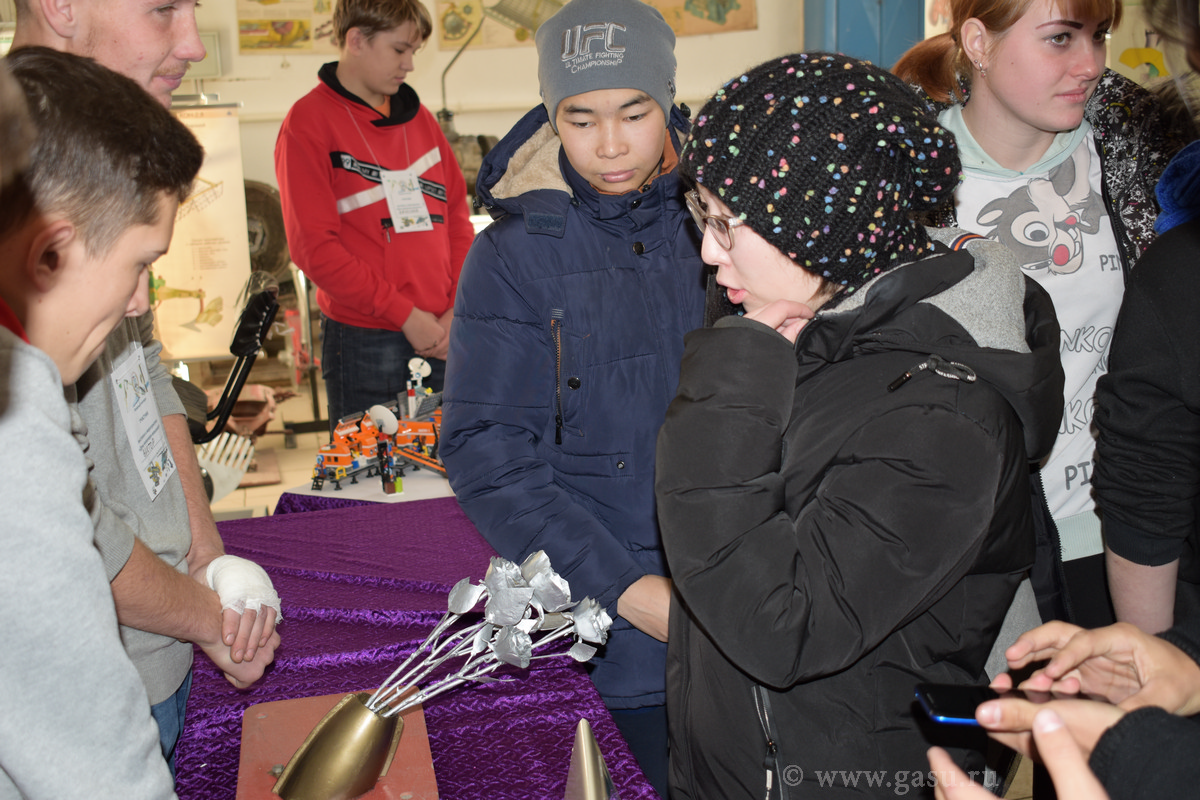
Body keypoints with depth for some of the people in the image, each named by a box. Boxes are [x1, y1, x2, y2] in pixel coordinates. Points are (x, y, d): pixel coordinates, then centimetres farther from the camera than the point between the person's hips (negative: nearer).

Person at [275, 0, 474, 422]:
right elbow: (315, 247, -11)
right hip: (363, 341, -5)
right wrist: (404, 313, -13)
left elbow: (456, 216, 13)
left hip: (441, 335, 5)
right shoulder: (308, 122, -5)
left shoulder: (419, 117, 13)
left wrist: (459, 308, 0)